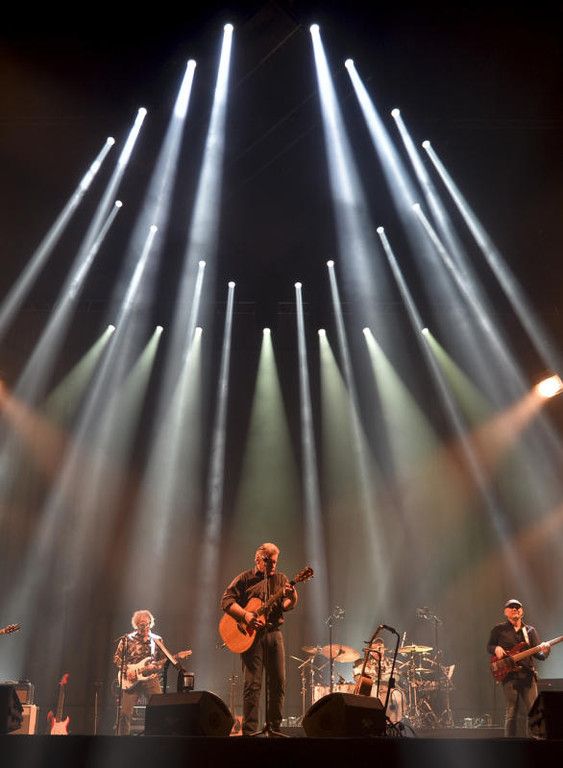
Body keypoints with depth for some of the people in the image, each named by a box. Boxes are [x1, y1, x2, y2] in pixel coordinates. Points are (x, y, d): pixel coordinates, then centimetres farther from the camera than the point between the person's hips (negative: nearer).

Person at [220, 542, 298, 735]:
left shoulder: (281, 579, 11)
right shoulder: (245, 579, 2)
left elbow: (287, 605, 0)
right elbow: (226, 600, -6)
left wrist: (292, 597, -24)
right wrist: (245, 615, -20)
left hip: (274, 633, 4)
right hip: (250, 634, -4)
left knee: (279, 682, 5)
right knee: (252, 684, -4)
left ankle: (274, 728, 18)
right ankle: (249, 731, 3)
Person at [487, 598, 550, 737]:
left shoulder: (530, 631, 13)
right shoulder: (498, 630, 8)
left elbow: (539, 655, 7)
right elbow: (489, 647, 14)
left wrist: (544, 650, -16)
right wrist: (496, 648, -9)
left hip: (528, 675, 3)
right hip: (509, 675, -3)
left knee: (531, 711, 0)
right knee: (511, 713, -5)